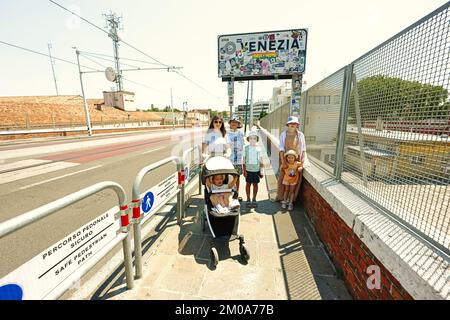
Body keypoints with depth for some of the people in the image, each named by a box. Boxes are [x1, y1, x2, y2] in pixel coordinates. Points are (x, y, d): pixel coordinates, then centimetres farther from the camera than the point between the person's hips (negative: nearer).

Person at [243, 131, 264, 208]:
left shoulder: (259, 148, 2)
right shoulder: (246, 148, 0)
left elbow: (261, 161, 5)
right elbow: (244, 160, 2)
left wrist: (262, 171, 2)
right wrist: (244, 170, -2)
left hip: (256, 169, 1)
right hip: (248, 169, -1)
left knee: (255, 184, 7)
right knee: (248, 184, 7)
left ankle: (254, 200, 20)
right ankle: (248, 200, 18)